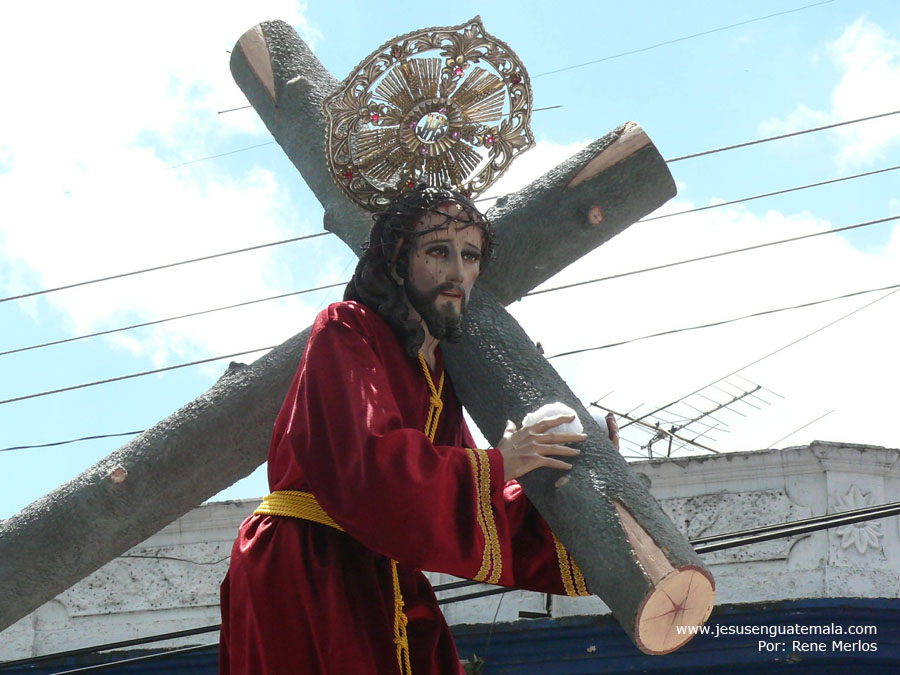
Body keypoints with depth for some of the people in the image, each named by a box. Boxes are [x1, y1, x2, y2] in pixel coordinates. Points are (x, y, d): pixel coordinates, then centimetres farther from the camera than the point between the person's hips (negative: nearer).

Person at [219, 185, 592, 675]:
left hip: (385, 589, 8)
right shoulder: (346, 331, -5)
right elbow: (362, 467, -21)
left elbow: (459, 508, 15)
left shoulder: (438, 376, 18)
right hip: (305, 577, -7)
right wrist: (494, 464, -14)